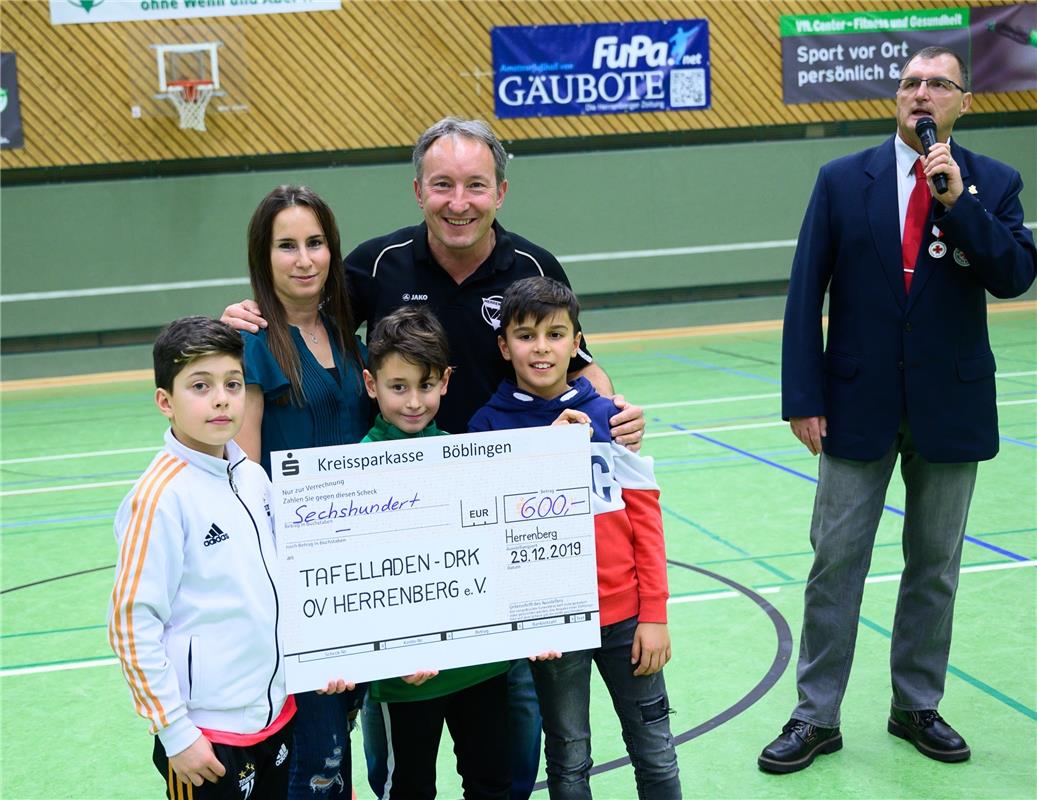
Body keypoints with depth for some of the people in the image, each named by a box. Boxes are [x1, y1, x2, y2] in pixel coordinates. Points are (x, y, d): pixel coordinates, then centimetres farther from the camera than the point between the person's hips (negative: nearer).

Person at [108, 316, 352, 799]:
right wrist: (175, 733, -13)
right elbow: (132, 623, -15)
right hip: (206, 736, -7)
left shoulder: (254, 477, 4)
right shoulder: (161, 496, -16)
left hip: (278, 713, 7)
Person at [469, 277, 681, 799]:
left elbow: (645, 517, -1)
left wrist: (654, 613, -2)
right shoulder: (490, 426, -5)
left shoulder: (608, 417, -2)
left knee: (655, 751, 12)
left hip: (624, 614, 1)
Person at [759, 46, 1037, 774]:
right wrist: (804, 398, -8)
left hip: (951, 406, 1)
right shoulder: (843, 180, -1)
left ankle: (918, 707, 27)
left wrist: (959, 200, -22)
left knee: (935, 565, 11)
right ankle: (817, 717, 14)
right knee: (835, 563, 3)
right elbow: (806, 294, -3)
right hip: (859, 405, 0)